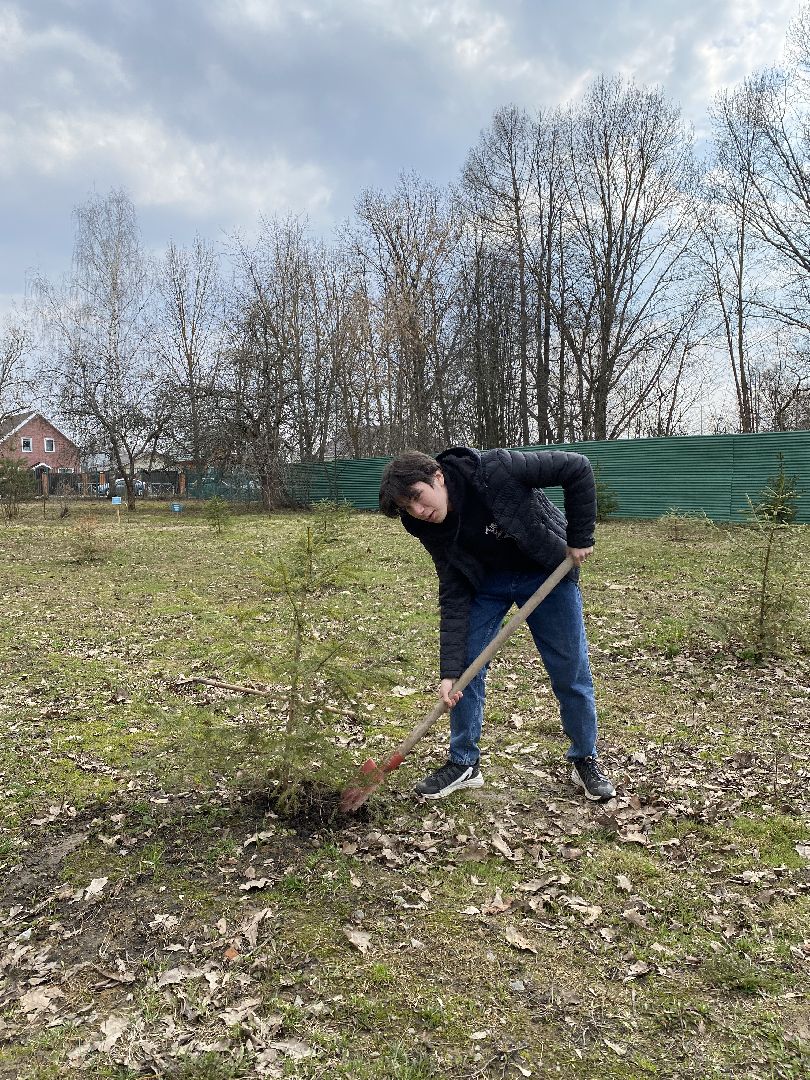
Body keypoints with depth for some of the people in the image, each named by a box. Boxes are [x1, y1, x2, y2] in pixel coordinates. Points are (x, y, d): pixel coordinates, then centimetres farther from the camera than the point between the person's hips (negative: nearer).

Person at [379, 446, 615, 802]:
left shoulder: (496, 469, -33)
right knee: (466, 667, -3)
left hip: (548, 572, -3)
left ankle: (585, 760, 24)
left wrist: (580, 537, -22)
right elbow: (454, 599, -16)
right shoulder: (433, 528, -18)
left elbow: (577, 468, -25)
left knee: (571, 672, 3)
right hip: (486, 582, 3)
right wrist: (449, 671, -21)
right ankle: (464, 764, 15)